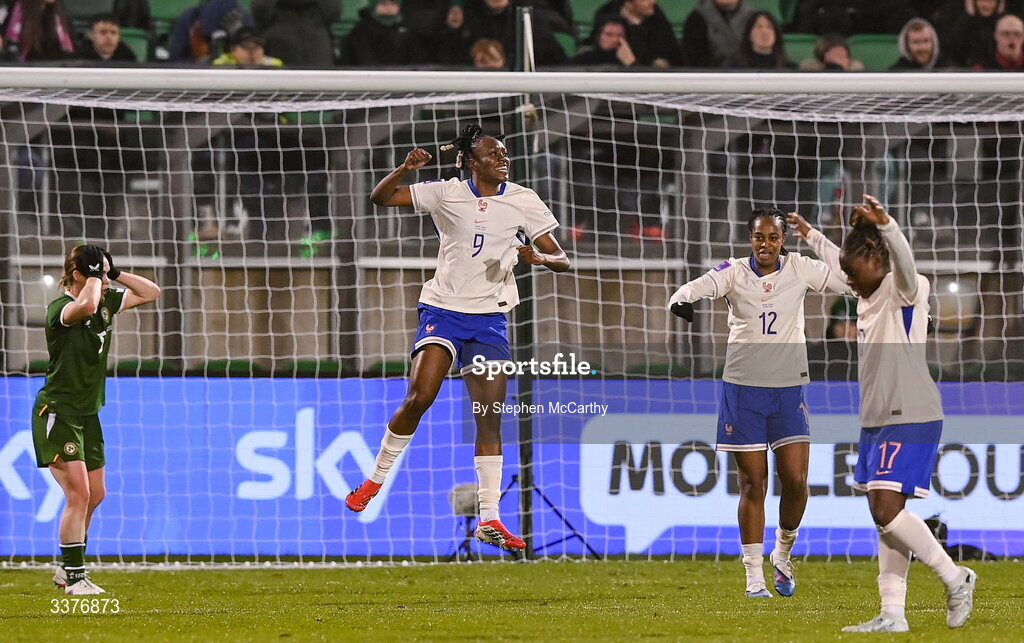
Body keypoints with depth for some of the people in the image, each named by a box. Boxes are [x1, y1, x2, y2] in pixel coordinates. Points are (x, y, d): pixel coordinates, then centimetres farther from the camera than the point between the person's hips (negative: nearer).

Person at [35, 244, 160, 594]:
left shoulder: (106, 303, 6)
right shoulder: (60, 308, -18)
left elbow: (151, 292, 13)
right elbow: (86, 306, -42)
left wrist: (114, 273, 0)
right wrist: (93, 275, -24)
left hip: (87, 414, 9)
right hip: (57, 412, -9)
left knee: (95, 494, 15)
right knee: (79, 493, -15)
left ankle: (66, 569, 28)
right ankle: (74, 578, -12)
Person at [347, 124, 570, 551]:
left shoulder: (523, 201, 3)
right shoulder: (447, 194, -1)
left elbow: (561, 259, 4)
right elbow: (379, 198, 0)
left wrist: (540, 258, -19)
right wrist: (405, 169, -19)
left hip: (489, 319, 2)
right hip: (442, 308, -2)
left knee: (490, 417, -5)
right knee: (418, 398, -17)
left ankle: (489, 519, -3)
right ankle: (377, 478, 5)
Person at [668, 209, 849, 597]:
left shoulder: (800, 269, 2)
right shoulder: (734, 273, -4)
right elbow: (697, 287, -20)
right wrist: (681, 300, -42)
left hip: (789, 390, 1)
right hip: (743, 388, -1)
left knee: (796, 480, -7)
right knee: (753, 483, -1)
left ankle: (783, 554, 20)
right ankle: (754, 577, 6)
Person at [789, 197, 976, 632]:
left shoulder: (904, 291, -10)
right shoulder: (867, 296, 15)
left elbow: (904, 260, -33)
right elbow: (837, 259, 35)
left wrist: (884, 223, -50)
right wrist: (809, 234, 48)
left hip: (909, 420, -10)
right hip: (876, 421, 10)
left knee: (887, 509, -17)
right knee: (884, 517, 7)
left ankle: (955, 579, -3)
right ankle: (893, 614, 8)